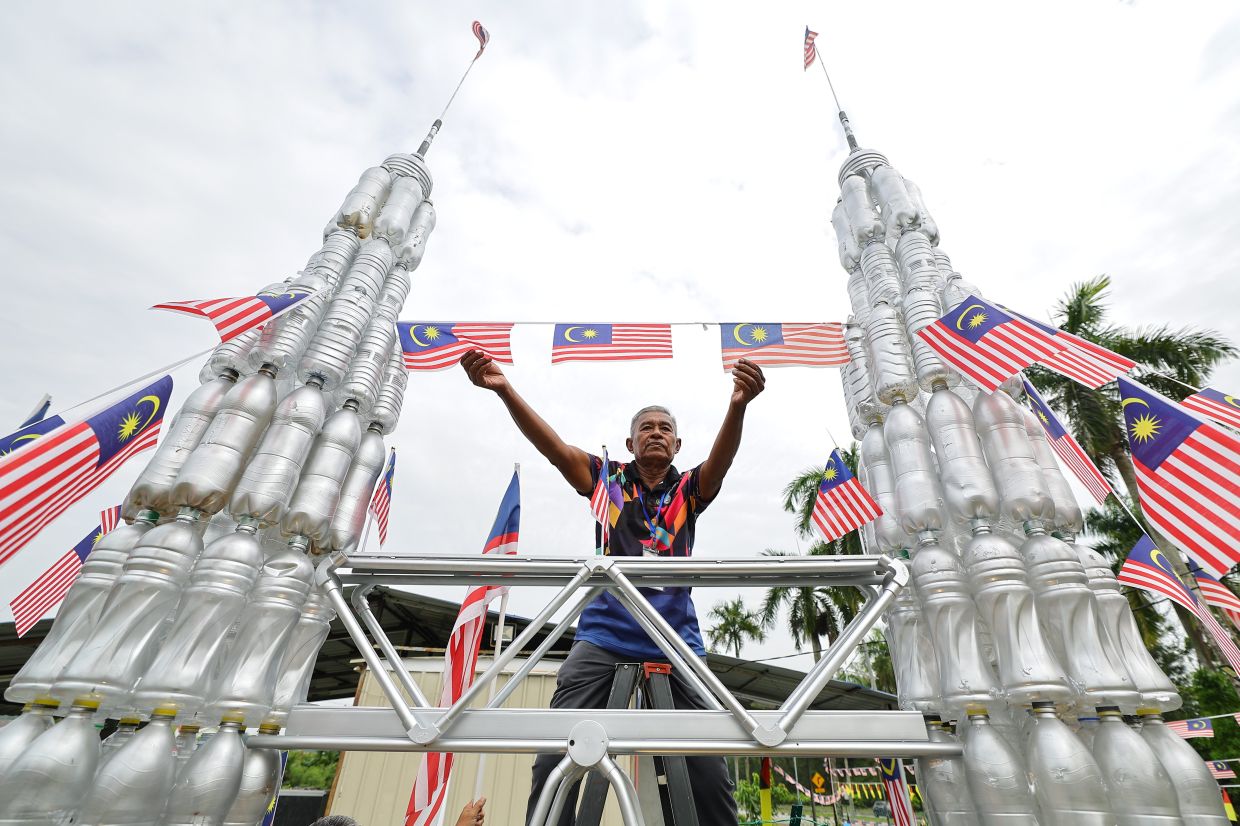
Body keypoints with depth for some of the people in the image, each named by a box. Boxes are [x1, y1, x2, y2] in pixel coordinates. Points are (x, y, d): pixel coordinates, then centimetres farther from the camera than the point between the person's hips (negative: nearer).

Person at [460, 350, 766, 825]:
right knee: (556, 761, -9)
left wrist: (737, 406, -32)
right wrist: (504, 390, -19)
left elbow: (721, 459, -10)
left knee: (711, 776, -2)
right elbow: (554, 447, -4)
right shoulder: (608, 478, 10)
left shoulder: (690, 489, 11)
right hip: (604, 634, 0)